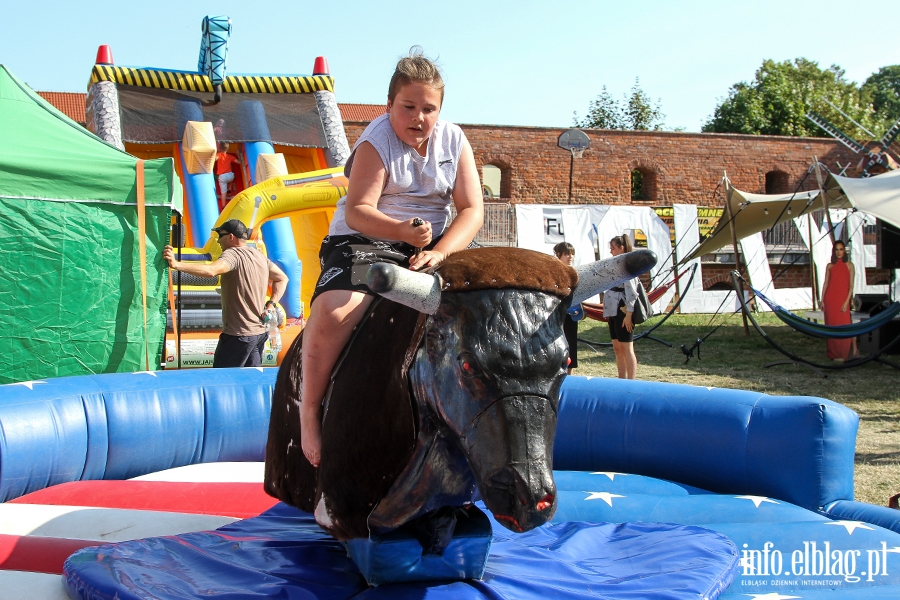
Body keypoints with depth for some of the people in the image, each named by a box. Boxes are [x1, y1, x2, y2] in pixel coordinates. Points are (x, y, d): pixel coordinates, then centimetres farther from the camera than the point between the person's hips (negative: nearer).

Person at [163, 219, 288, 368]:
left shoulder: (233, 254, -13)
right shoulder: (259, 255, 14)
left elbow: (211, 271, -32)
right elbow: (282, 278, 22)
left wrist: (176, 264, -35)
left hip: (239, 334, -9)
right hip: (261, 332, 9)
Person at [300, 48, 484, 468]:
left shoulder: (454, 140, 6)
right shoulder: (376, 141, -7)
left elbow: (471, 210, 0)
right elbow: (357, 211, -15)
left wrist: (439, 252, -17)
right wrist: (402, 231, -33)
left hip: (431, 248, 5)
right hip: (364, 242, -4)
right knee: (333, 314, -32)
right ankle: (309, 412, -14)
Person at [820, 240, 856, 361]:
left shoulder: (849, 265, 3)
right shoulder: (830, 266, 10)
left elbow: (851, 285, -1)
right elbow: (825, 284, 10)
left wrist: (846, 302, -10)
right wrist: (822, 301, 3)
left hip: (842, 299, -2)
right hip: (830, 300, 2)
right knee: (831, 326, 4)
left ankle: (843, 354, 2)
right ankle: (833, 353, 10)